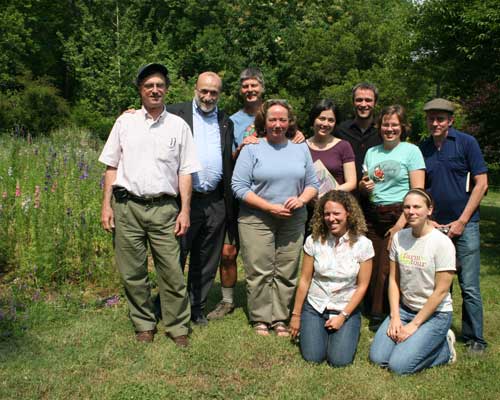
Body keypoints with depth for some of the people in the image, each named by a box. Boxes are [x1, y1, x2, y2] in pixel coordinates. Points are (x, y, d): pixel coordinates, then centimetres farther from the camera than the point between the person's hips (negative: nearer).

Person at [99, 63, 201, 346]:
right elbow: (112, 167, 10)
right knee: (133, 272, 7)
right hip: (127, 206, 1)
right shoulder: (125, 122, 10)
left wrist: (185, 211, -2)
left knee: (172, 272, -2)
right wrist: (107, 205, 3)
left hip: (163, 208, -1)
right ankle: (145, 326, 23)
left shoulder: (179, 126, 8)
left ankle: (178, 327, 13)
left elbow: (185, 172, 6)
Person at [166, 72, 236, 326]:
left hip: (215, 201, 4)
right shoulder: (176, 113, 2)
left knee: (206, 262, 13)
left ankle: (197, 308, 27)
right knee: (175, 259, 2)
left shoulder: (226, 122, 15)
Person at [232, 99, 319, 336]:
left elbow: (312, 183, 14)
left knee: (286, 273, 5)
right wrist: (270, 207, -13)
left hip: (293, 221, 3)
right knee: (259, 272, -2)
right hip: (257, 219, -3)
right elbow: (239, 187, -8)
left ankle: (280, 319, 16)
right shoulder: (252, 149, -1)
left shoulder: (301, 148, 12)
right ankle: (260, 320, 11)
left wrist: (301, 199, -9)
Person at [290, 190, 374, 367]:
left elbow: (362, 286, -6)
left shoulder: (363, 244, -11)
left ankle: (349, 331, 17)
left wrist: (343, 316, -10)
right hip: (314, 307, 1)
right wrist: (296, 315, 3)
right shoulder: (313, 241, -8)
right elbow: (305, 280, -1)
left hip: (346, 309, -1)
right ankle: (309, 329, 20)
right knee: (312, 357, -12)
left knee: (339, 360, -14)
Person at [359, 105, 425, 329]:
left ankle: (381, 317, 9)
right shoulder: (372, 152, 13)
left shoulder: (411, 151, -1)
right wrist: (364, 186, -5)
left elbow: (417, 192, -8)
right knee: (372, 267, 2)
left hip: (399, 215, -4)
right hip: (373, 216, 4)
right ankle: (373, 313, 18)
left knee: (387, 269, -7)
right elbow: (363, 187, 19)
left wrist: (402, 222, -15)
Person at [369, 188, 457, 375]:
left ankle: (445, 346, 8)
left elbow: (441, 291, -15)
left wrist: (414, 325, -13)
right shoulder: (399, 238, -2)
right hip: (404, 308, 5)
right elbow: (393, 279, 3)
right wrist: (395, 317, -7)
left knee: (399, 365, -16)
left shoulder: (442, 243, -17)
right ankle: (419, 340, 16)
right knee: (378, 358, -8)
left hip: (435, 314, -5)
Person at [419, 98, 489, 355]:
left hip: (463, 224, -3)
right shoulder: (422, 149, 7)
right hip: (434, 225, 3)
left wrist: (461, 221, -9)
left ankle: (475, 338, 11)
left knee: (469, 286, -1)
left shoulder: (466, 143, -3)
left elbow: (481, 183, -5)